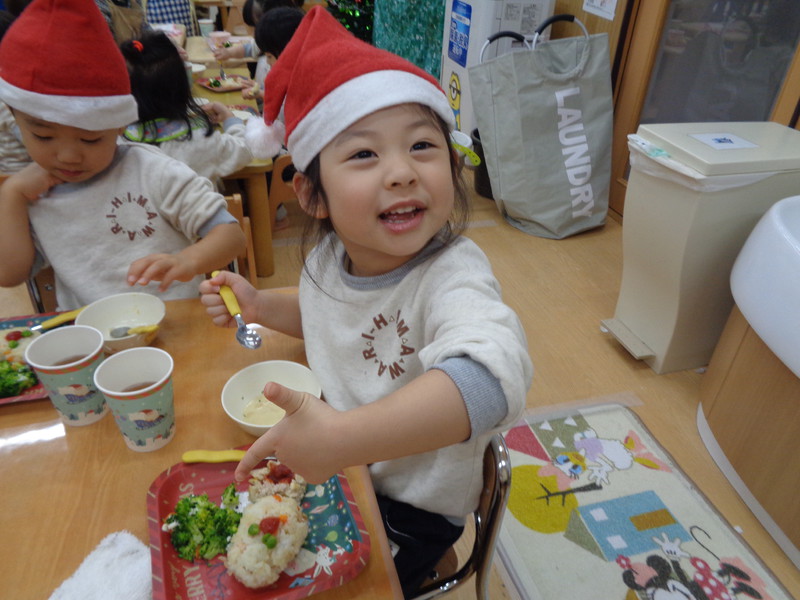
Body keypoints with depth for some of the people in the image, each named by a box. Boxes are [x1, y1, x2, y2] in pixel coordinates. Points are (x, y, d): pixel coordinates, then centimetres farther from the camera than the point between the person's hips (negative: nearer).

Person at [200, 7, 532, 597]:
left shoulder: (452, 274, -32)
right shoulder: (329, 254, -11)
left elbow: (493, 380, -53)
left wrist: (342, 438, -58)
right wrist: (258, 304, -3)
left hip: (413, 505, -5)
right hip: (333, 461, 6)